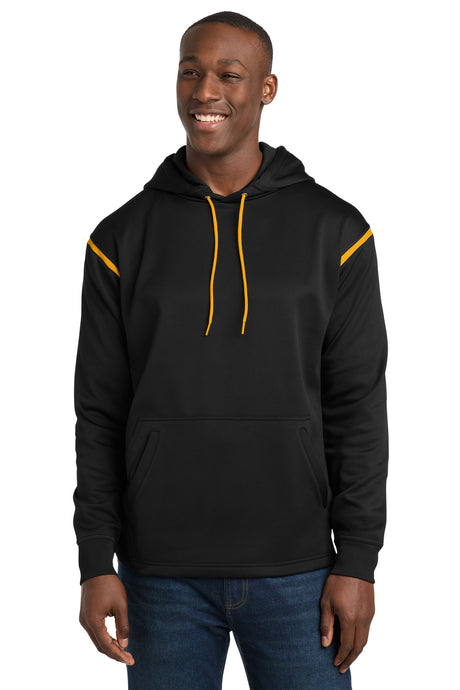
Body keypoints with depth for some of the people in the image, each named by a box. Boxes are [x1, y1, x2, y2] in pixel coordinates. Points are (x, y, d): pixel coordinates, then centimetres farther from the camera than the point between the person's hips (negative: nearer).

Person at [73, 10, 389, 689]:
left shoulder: (334, 231, 2)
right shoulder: (123, 238, 4)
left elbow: (359, 408, 1)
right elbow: (100, 413, 5)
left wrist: (358, 561, -4)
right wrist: (96, 563, -1)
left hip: (296, 568, 0)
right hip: (161, 572, 1)